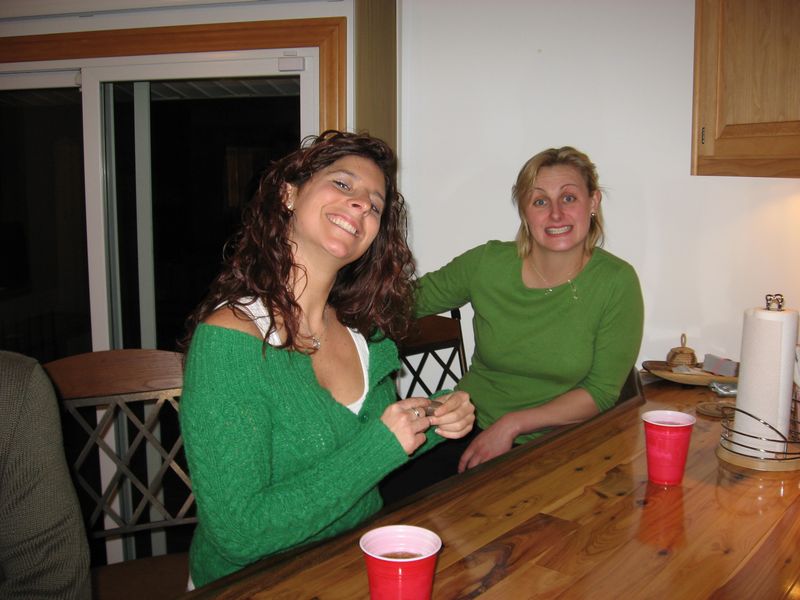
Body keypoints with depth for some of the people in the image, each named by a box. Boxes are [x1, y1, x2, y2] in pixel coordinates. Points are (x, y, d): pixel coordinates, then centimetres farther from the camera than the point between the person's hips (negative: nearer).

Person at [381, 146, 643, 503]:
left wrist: (512, 425, -15)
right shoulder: (487, 263, -2)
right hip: (468, 429, 3)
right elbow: (413, 298, 13)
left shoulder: (616, 283, -7)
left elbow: (602, 392, -6)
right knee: (390, 499, -19)